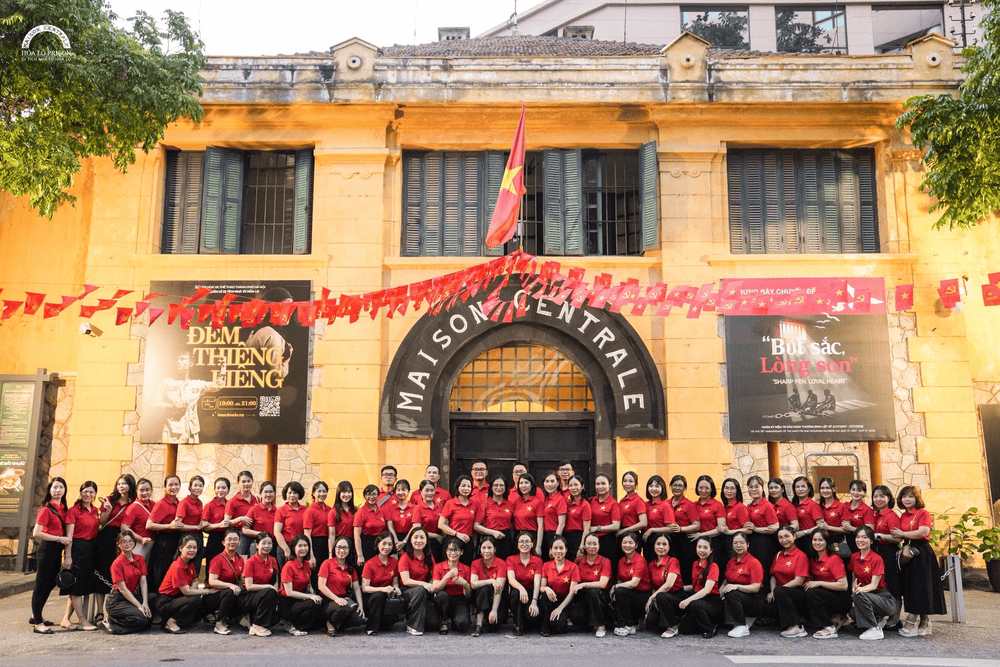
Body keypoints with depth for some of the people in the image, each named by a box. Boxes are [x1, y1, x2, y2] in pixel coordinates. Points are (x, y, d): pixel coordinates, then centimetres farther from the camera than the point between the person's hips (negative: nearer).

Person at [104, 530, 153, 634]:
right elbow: (123, 589, -15)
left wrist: (145, 603, -14)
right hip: (118, 600, -7)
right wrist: (139, 606, -19)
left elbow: (143, 582, 0)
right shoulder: (117, 563, -12)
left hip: (134, 596, 7)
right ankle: (110, 621, -5)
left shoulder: (140, 559, 6)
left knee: (149, 614, -16)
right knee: (142, 618, -26)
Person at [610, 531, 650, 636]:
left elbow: (634, 583, -24)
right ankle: (635, 619, 4)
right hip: (629, 595, 7)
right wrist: (615, 589, -10)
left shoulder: (640, 560, -15)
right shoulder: (621, 561, 7)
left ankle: (628, 626, -15)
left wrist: (615, 586, -12)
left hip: (643, 597, -7)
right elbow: (620, 581, 13)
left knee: (620, 591, -29)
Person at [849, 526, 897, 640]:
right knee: (853, 613, -23)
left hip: (883, 598, -6)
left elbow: (874, 585, -17)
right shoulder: (854, 557, 5)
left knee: (858, 595, -33)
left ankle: (875, 630, -20)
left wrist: (861, 589, -37)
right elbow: (854, 579, 10)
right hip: (866, 596, 6)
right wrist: (854, 587, -12)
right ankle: (879, 620, 5)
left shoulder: (876, 559, -12)